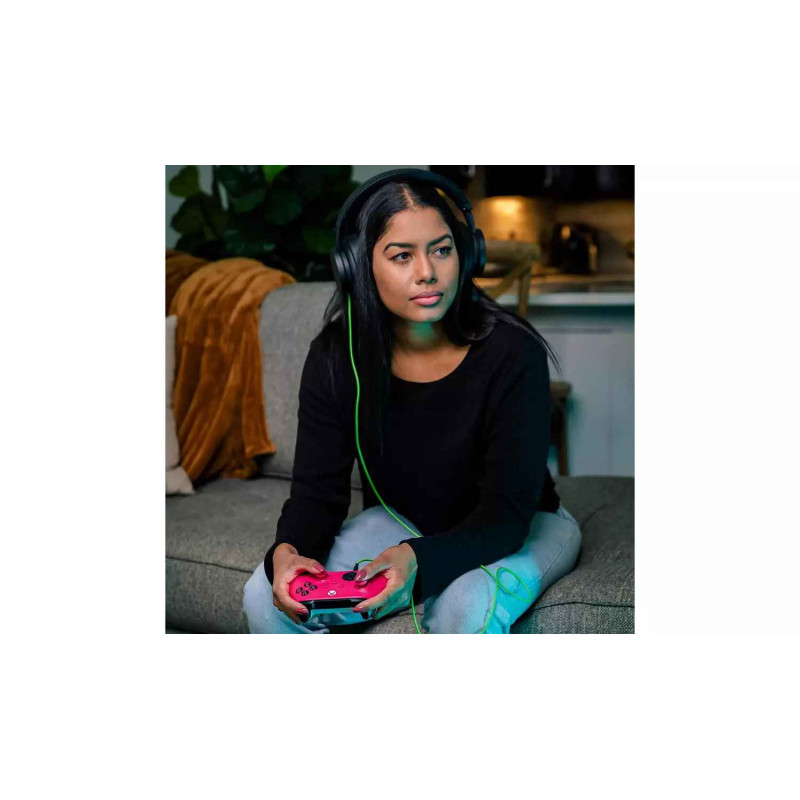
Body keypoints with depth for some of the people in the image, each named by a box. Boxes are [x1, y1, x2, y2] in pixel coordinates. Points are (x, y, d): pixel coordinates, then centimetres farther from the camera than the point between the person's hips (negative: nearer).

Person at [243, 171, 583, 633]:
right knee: (268, 598, -16)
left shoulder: (511, 353, -25)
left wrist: (418, 559, -45)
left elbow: (508, 512, -26)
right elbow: (317, 490, -11)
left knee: (465, 608, -37)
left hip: (523, 529, -3)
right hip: (402, 523, 4)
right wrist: (288, 551, -35)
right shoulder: (336, 358, -14)